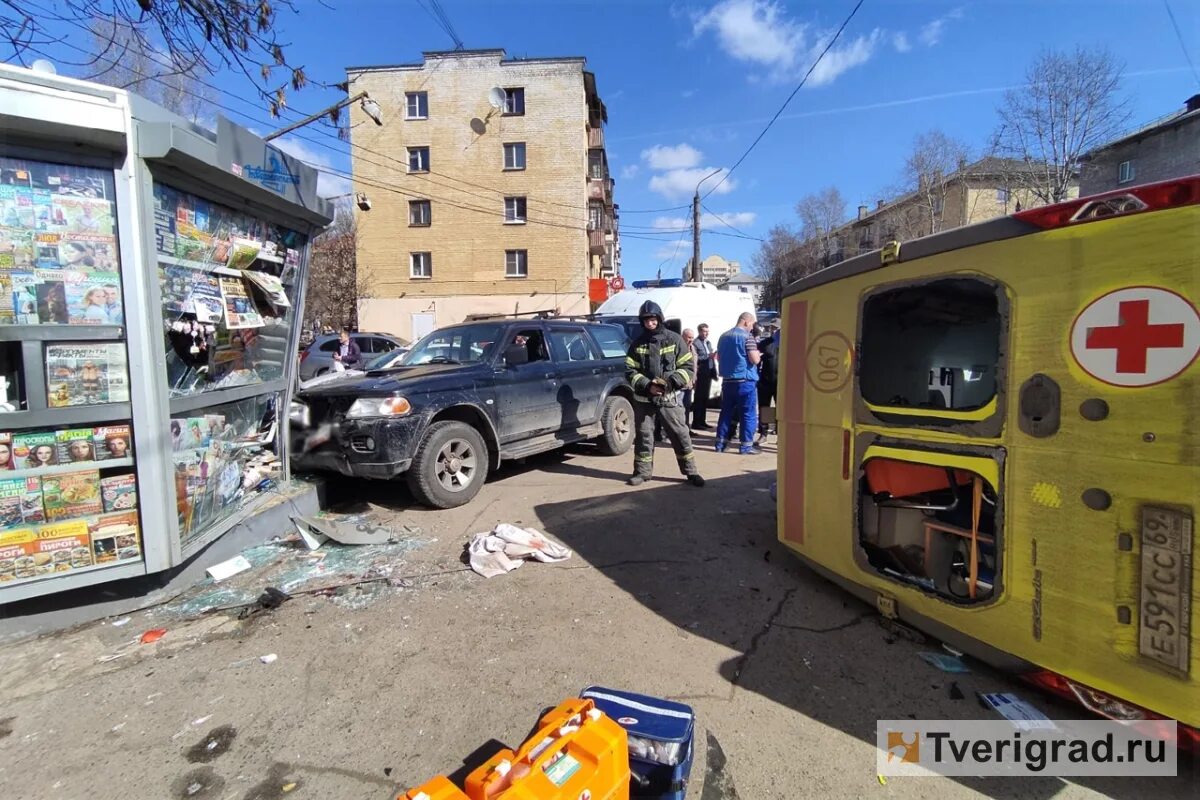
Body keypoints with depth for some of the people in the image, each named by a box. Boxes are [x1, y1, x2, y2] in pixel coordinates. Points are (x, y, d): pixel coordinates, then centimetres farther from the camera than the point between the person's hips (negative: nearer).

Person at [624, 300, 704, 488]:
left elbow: (688, 367, 0)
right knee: (643, 436, 8)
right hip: (644, 399, 2)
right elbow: (630, 371, 3)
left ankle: (691, 472, 14)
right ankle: (642, 472, 21)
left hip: (669, 398, -1)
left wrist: (672, 381, -17)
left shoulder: (674, 339, 0)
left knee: (681, 435, 2)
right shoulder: (637, 344, 5)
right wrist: (647, 385, -13)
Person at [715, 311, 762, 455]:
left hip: (727, 380, 7)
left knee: (726, 412, 12)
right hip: (745, 381, -7)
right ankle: (746, 446, 2)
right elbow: (755, 360, -16)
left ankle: (721, 443, 15)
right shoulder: (747, 337, -10)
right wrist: (759, 355, 4)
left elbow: (718, 358, 23)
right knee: (748, 414, 1)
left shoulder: (723, 336, 12)